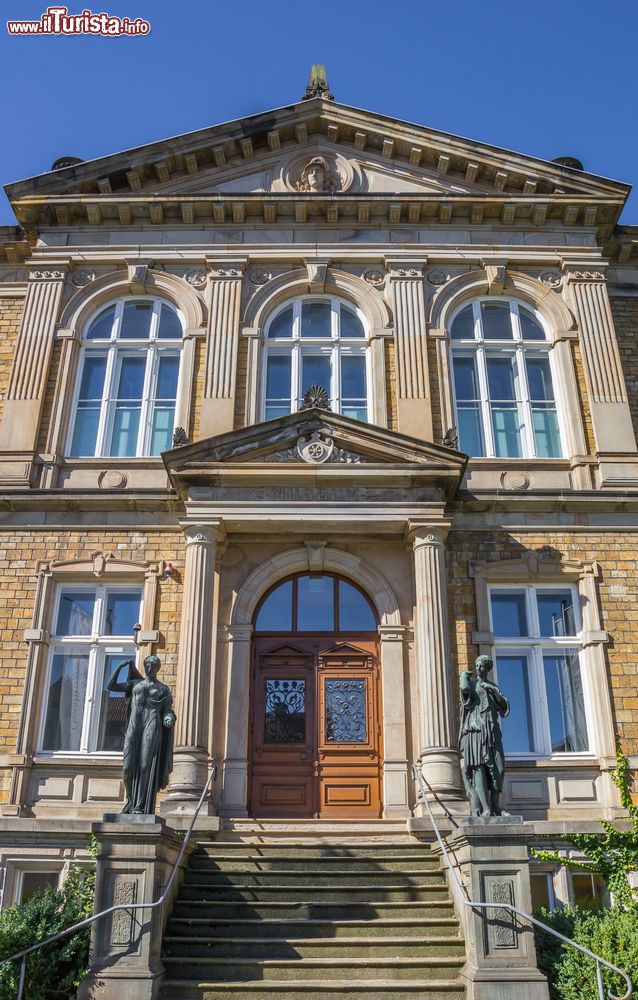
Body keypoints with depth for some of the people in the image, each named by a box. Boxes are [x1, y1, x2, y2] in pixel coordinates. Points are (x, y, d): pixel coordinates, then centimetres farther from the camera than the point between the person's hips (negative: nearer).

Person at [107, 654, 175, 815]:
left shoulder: (164, 689, 16)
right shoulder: (135, 684, 22)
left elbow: (167, 711, 10)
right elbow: (110, 686, 16)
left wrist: (169, 719, -13)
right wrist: (120, 667, 11)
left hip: (152, 725, -2)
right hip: (134, 726, 2)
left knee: (146, 766, -13)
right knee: (129, 766, -7)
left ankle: (140, 807, -14)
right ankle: (131, 801, 15)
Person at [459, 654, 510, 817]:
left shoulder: (493, 687, 23)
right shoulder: (471, 683, 12)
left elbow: (505, 705, 10)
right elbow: (465, 689, -14)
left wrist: (493, 690, 0)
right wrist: (464, 676, 5)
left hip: (492, 730, 4)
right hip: (475, 729, -4)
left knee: (496, 767, -6)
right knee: (479, 765, -17)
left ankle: (496, 807, -3)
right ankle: (485, 808, -24)